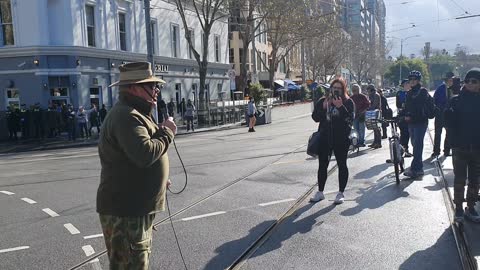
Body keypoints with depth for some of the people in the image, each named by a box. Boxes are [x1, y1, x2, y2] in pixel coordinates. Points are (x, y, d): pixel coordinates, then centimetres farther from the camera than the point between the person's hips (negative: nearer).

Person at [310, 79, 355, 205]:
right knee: (322, 165, 8)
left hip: (341, 139, -3)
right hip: (325, 138, 3)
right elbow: (315, 117, 1)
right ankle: (320, 192, 20)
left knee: (342, 165, 5)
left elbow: (350, 118, -14)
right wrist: (323, 107, -13)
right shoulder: (322, 101, 7)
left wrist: (340, 107, -25)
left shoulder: (348, 102, -1)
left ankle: (341, 193, 16)